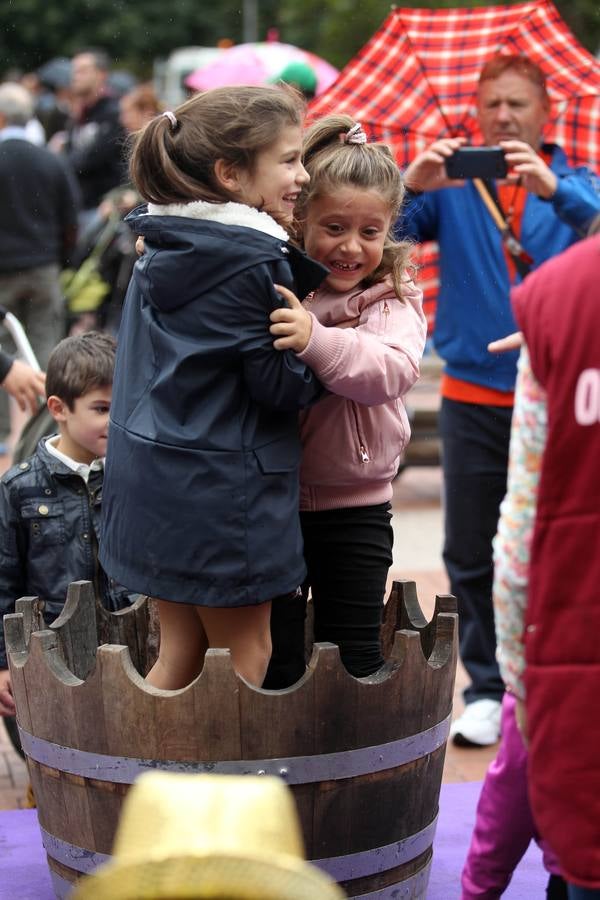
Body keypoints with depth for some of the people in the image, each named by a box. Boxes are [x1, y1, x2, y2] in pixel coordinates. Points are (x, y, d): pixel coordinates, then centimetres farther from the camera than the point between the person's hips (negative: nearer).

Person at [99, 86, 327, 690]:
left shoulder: (163, 247, 7)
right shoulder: (254, 261, -18)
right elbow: (281, 387, -16)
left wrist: (306, 315, -3)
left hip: (152, 478, 8)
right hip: (222, 492, -8)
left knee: (180, 651, 17)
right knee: (245, 657, 5)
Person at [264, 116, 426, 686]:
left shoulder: (394, 304, -5)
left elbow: (392, 371, -23)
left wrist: (316, 340, -40)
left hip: (355, 507, -1)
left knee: (353, 656, 8)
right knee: (275, 660, 8)